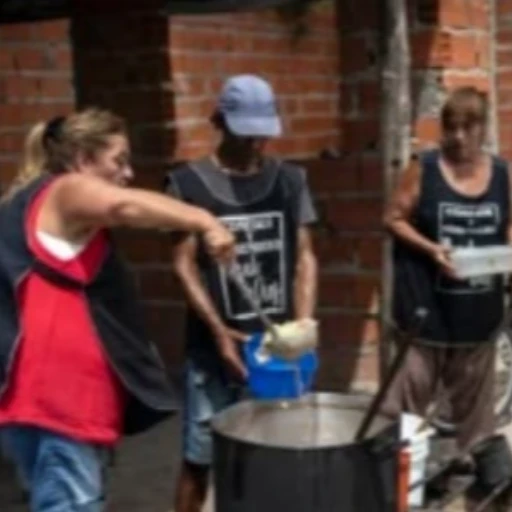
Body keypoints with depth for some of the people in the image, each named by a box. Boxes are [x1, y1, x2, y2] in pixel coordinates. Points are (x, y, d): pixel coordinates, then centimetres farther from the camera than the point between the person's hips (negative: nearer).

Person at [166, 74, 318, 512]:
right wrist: (219, 330, -16)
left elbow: (304, 257, 5)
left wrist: (303, 326, -8)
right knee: (199, 457, 4)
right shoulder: (188, 184, -4)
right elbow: (185, 264, -6)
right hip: (214, 347, -2)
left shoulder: (290, 179, 5)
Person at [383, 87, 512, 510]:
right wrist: (430, 248, -18)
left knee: (475, 392, 17)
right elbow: (394, 219, -4)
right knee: (410, 388, 1)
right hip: (427, 304, -3)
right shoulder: (424, 169, -6)